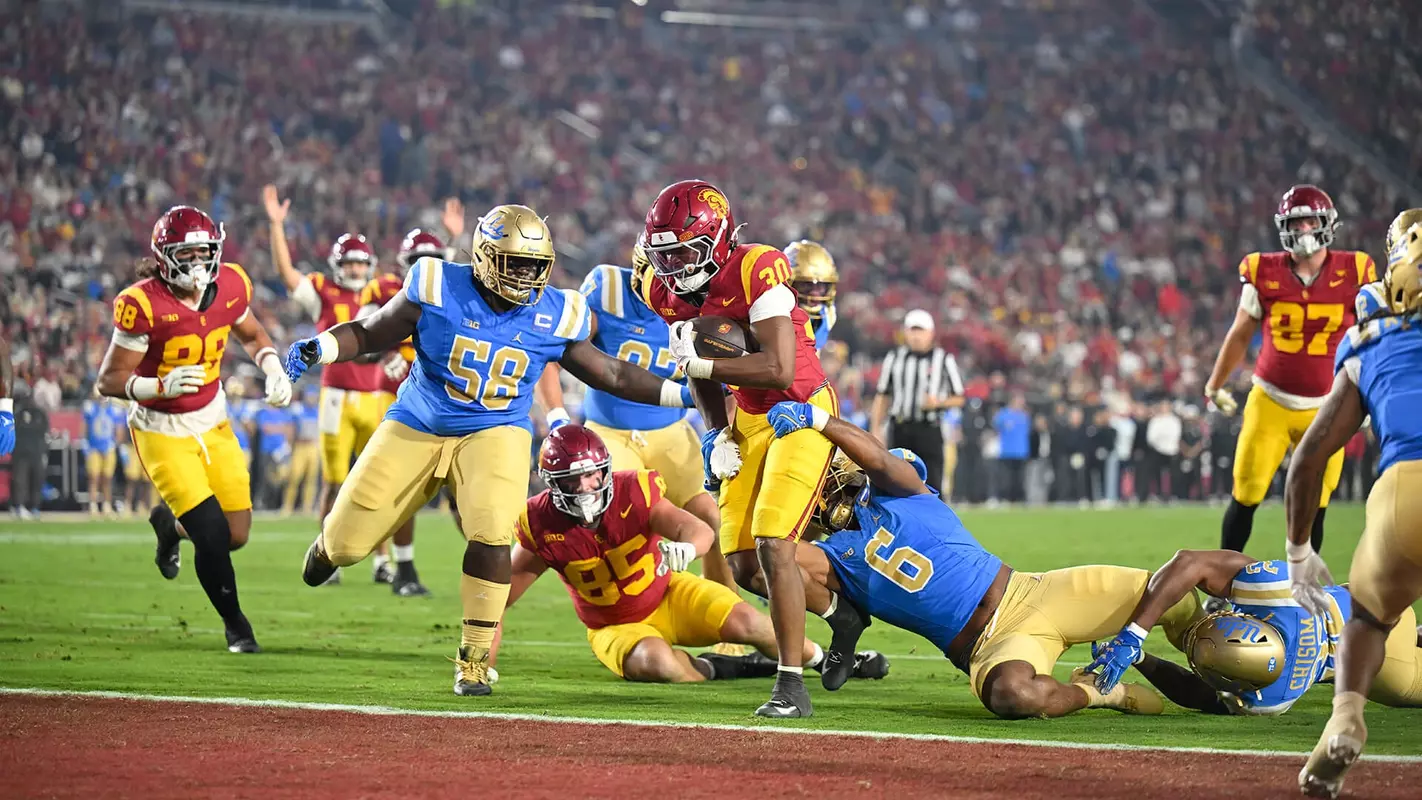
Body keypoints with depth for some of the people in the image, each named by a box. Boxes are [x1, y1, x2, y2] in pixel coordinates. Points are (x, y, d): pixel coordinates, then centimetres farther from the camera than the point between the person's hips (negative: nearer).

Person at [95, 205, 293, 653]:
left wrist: (273, 369, -6)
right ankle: (234, 624, 16)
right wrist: (161, 386, -34)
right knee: (213, 535, -11)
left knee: (237, 534, 4)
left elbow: (253, 336, 14)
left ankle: (169, 523, 37)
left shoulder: (229, 287, -8)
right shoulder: (143, 305, -23)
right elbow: (110, 380, -18)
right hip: (162, 431, -5)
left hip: (213, 422, 5)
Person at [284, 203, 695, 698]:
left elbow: (611, 375, 4)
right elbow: (368, 334, -5)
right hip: (417, 428, 0)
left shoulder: (553, 316, -7)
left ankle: (475, 659, -8)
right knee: (348, 545, 1)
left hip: (495, 433, 0)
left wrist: (684, 394, 0)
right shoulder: (437, 290, -14)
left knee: (491, 536, -25)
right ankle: (332, 541, 43)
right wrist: (317, 349, -23)